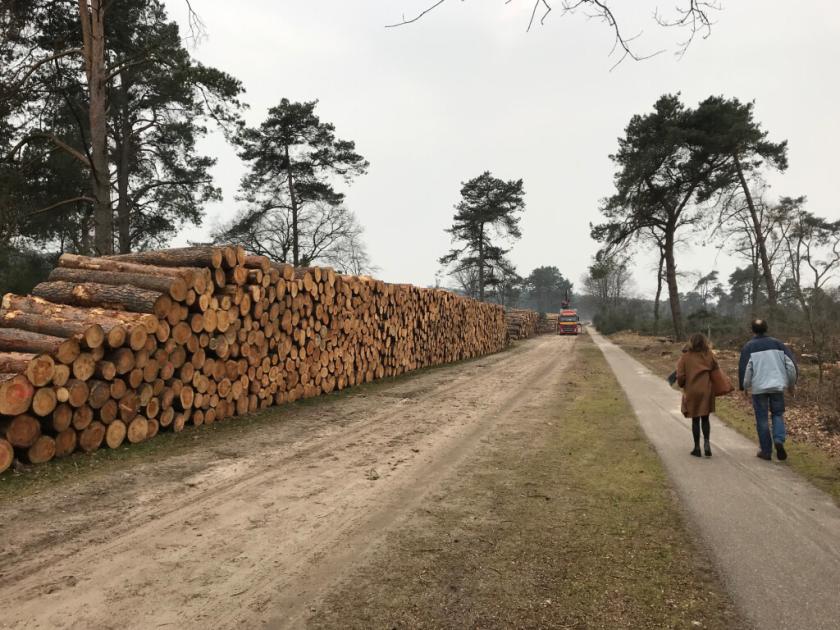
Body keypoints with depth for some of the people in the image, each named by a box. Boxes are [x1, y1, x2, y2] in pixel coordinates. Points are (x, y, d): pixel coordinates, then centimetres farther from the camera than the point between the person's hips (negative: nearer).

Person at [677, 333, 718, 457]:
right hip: (706, 390, 1)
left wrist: (682, 384, 12)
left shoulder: (685, 357, -6)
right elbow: (715, 369, -1)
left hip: (691, 391, -1)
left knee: (695, 420, 8)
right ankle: (706, 442, -6)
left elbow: (680, 375, -7)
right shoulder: (709, 355, -2)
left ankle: (697, 447, 11)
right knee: (705, 419, 13)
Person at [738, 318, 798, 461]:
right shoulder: (777, 344, 5)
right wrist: (791, 383, 15)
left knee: (762, 420, 6)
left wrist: (744, 387, 5)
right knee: (778, 414, 17)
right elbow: (792, 365, 3)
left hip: (759, 388, -2)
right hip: (778, 386, 2)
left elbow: (744, 369, -6)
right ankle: (779, 440, -7)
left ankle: (766, 451, 9)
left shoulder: (749, 347, -2)